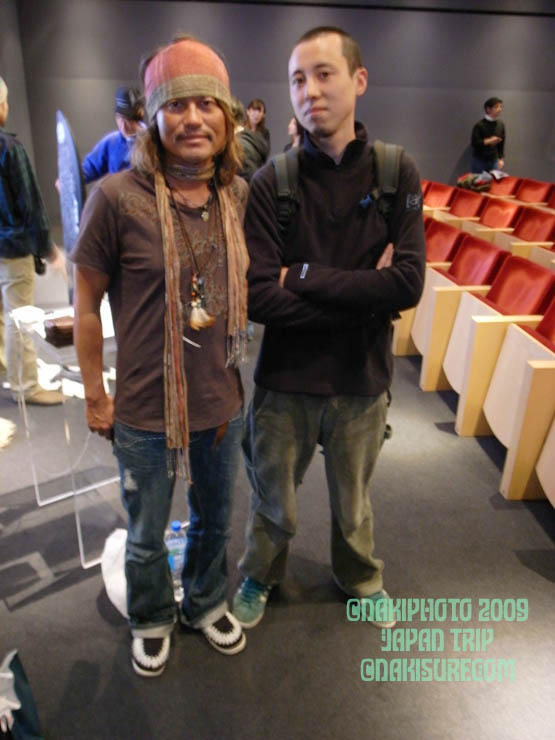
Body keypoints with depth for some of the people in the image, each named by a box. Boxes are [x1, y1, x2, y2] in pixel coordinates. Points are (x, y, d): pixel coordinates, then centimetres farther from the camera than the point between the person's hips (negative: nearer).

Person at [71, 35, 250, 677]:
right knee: (145, 536, 19)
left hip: (222, 402, 4)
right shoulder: (117, 197, -17)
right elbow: (87, 302, -8)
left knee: (213, 521, 25)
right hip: (145, 412, -3)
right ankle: (152, 622, 50)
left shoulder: (239, 195, -3)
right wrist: (95, 396, -3)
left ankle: (206, 605, 54)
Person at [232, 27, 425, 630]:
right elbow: (257, 297, -20)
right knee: (273, 503, 20)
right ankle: (259, 578, 51)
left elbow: (407, 284, -18)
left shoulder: (395, 172, -7)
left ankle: (360, 577, 55)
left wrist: (304, 276, -18)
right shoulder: (271, 184, -10)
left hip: (362, 379, 1)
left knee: (353, 501, 24)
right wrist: (364, 294, -19)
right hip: (285, 380, -1)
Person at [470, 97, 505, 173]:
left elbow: (501, 143, 11)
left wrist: (501, 159, 7)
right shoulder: (480, 125, -10)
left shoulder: (500, 124, 6)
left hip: (494, 161, 4)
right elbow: (474, 143, -14)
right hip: (479, 161, -4)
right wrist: (488, 141, -23)